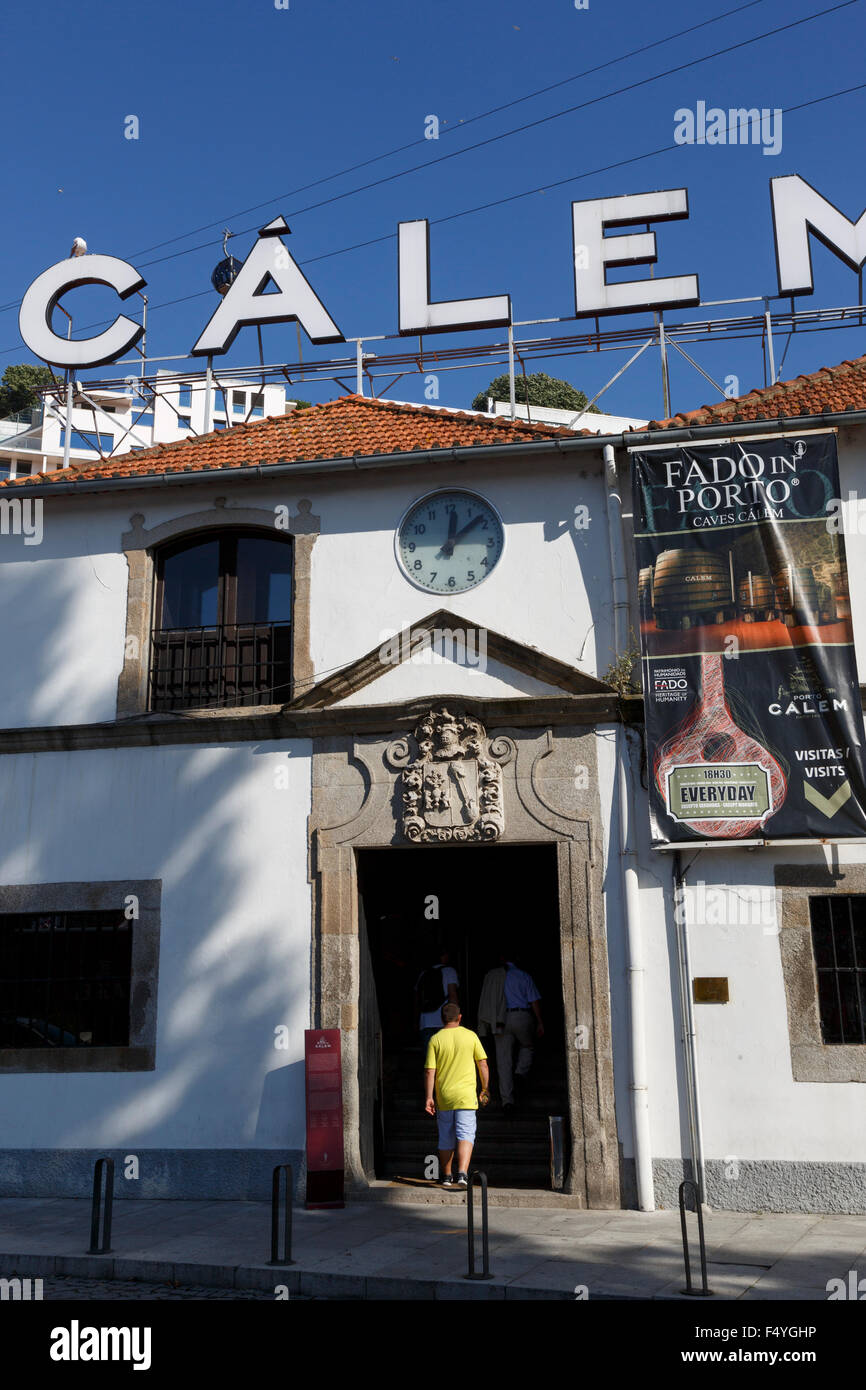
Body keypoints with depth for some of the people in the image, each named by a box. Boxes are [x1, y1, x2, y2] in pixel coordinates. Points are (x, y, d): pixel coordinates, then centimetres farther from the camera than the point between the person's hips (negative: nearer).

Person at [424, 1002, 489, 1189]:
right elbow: (483, 1064, 1)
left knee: (446, 1139, 13)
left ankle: (446, 1176, 24)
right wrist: (485, 1089, 10)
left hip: (444, 1097, 2)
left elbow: (430, 1071, -5)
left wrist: (429, 1097, -2)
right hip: (466, 1096, -2)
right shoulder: (470, 1036, -1)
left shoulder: (435, 1039, -1)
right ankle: (462, 1174, -21)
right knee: (465, 1136, -4)